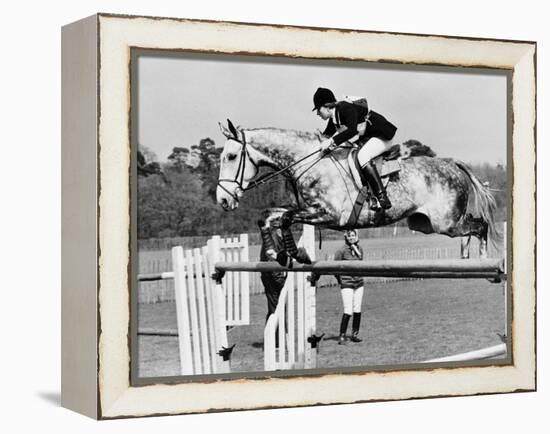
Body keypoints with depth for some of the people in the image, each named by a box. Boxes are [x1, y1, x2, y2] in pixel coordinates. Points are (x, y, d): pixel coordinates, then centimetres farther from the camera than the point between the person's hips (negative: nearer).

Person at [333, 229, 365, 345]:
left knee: (357, 310, 6)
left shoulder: (359, 249, 5)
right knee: (348, 311, -11)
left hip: (359, 283, 5)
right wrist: (340, 280, 2)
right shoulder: (342, 251, -11)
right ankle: (342, 336, -2)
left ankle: (355, 334, 16)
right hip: (347, 284, -5)